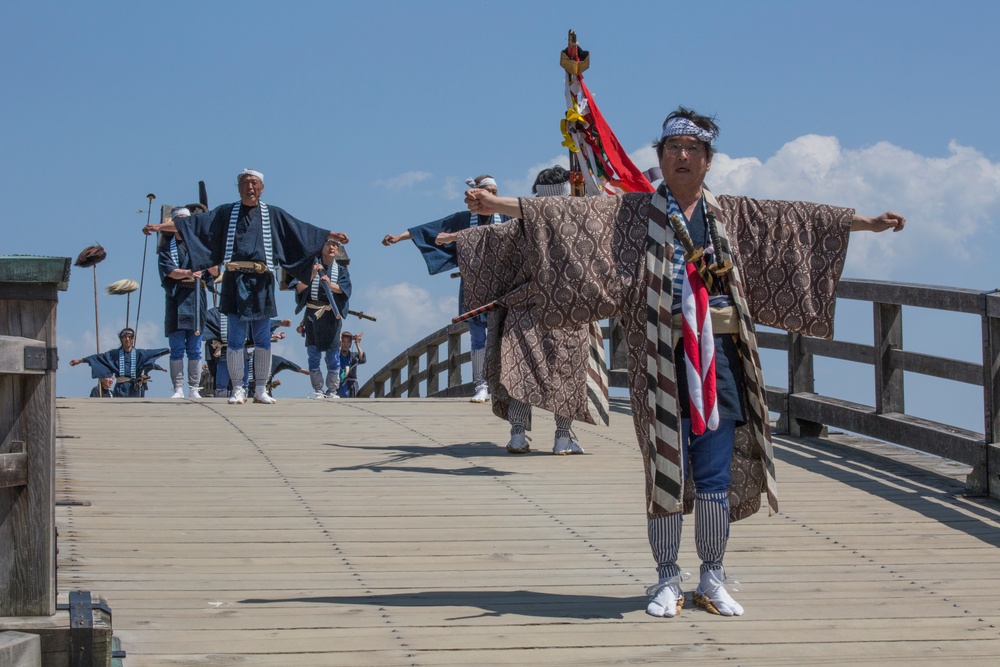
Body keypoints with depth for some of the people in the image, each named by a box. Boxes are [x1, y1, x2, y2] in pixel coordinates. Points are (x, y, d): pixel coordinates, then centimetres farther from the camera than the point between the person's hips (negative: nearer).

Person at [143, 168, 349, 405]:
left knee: (263, 339, 2)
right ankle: (238, 390, 2)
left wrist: (331, 235, 12)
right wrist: (161, 226, -1)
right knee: (235, 339, -4)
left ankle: (261, 390, 10)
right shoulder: (226, 213, 11)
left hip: (261, 283, 1)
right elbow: (193, 223, 6)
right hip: (235, 281, -1)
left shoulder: (273, 214, 13)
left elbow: (302, 230, 15)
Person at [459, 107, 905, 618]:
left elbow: (802, 221, 17)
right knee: (666, 470, 0)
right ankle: (667, 580, 11)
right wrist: (497, 204, -13)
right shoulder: (637, 213, 3)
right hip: (664, 360, -2)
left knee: (716, 476, 4)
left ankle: (712, 581, 14)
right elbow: (564, 215, -4)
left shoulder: (733, 216, 12)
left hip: (719, 358, 2)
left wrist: (867, 222, 19)